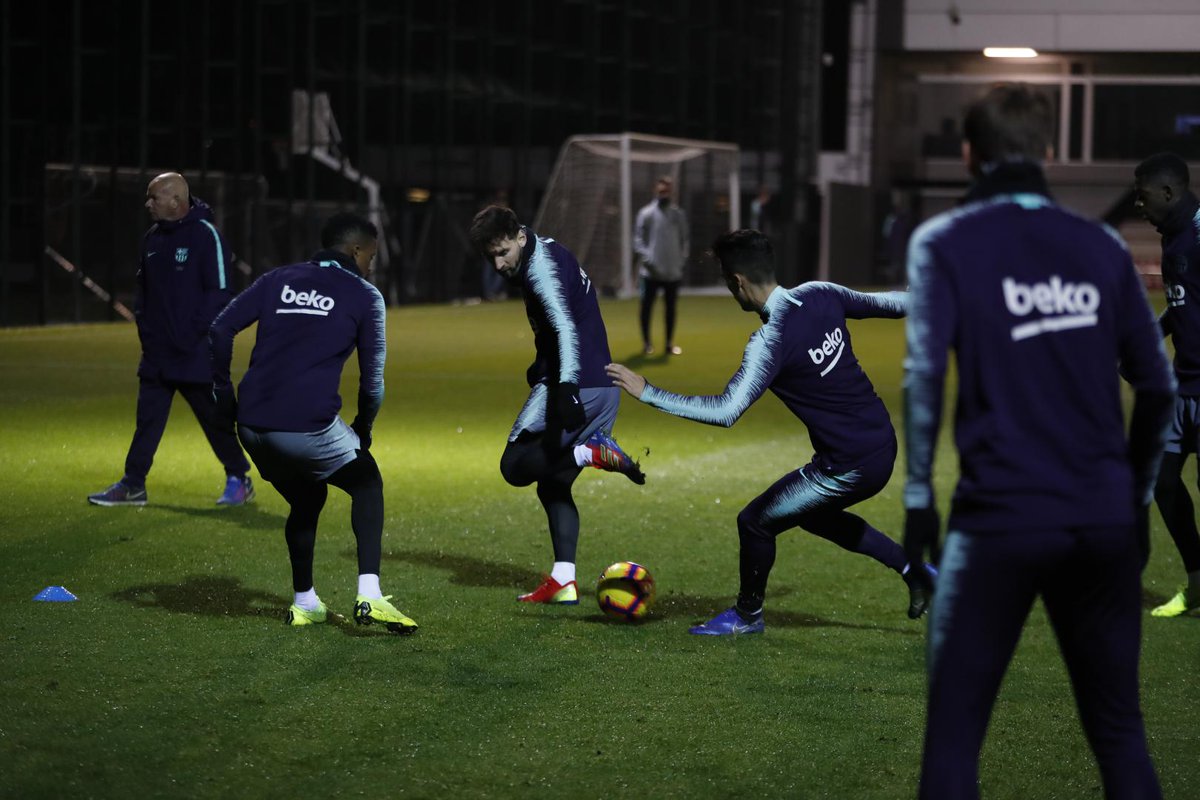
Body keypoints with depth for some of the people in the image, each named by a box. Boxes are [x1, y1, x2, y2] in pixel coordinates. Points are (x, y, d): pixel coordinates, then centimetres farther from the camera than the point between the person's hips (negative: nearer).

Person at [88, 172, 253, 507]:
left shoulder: (205, 234, -11)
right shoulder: (152, 239, 12)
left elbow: (220, 290, -14)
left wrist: (196, 332, -16)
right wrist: (144, 325, 9)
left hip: (197, 354, -7)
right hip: (157, 352, 7)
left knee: (214, 417, 2)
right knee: (148, 418, 7)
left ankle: (239, 480, 14)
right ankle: (132, 485, 11)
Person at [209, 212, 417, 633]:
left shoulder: (278, 280, 18)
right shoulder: (364, 296, 7)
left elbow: (220, 330, 8)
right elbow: (373, 379, 4)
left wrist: (224, 395, 14)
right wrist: (362, 431, 19)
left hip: (253, 425, 5)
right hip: (308, 426, -5)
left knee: (306, 501, 28)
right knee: (366, 483, 18)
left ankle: (304, 603, 28)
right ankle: (369, 596, 3)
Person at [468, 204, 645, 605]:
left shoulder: (541, 267, -12)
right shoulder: (550, 255, 18)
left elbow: (565, 328, -26)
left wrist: (565, 388, -36)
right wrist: (543, 367, 37)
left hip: (576, 387, -10)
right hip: (605, 390, 10)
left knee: (514, 465, -4)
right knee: (553, 485, 14)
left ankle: (591, 453, -22)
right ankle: (563, 581, 7)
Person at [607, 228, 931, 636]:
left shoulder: (770, 341, -23)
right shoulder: (820, 294, -1)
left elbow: (725, 411, -29)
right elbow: (878, 303, 16)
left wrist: (647, 393, -25)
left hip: (850, 468, -9)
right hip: (883, 446, 9)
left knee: (755, 522, 7)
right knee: (811, 511, 32)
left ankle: (748, 616, 29)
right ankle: (914, 569, 32)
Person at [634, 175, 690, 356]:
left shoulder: (679, 214, 7)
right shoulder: (646, 213, -2)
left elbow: (685, 238, 11)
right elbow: (638, 239, -3)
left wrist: (682, 259, -1)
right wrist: (646, 258, -14)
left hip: (673, 271, 2)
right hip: (651, 272, -2)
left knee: (671, 307, 7)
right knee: (647, 306, 1)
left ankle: (670, 343, 13)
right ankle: (646, 342, 10)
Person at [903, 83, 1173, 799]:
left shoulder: (945, 243, 0)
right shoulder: (1102, 246, 10)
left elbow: (926, 374, -12)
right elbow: (1157, 385, 10)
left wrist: (919, 496, -4)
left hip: (1000, 518, -3)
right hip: (1105, 520, 3)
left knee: (955, 732, 3)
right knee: (1120, 731, 13)